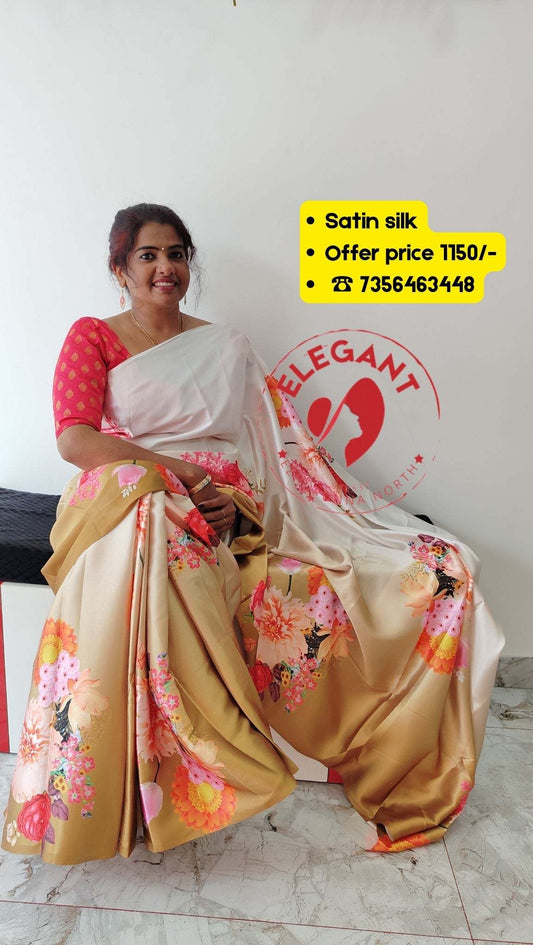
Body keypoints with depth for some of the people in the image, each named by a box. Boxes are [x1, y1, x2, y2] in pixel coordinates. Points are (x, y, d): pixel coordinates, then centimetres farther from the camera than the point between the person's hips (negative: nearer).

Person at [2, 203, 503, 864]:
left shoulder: (225, 346, 21)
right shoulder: (93, 337, 12)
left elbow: (269, 443, 11)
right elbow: (74, 438, -4)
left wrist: (236, 502, -11)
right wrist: (176, 471, -16)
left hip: (235, 513, 3)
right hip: (129, 503, -2)